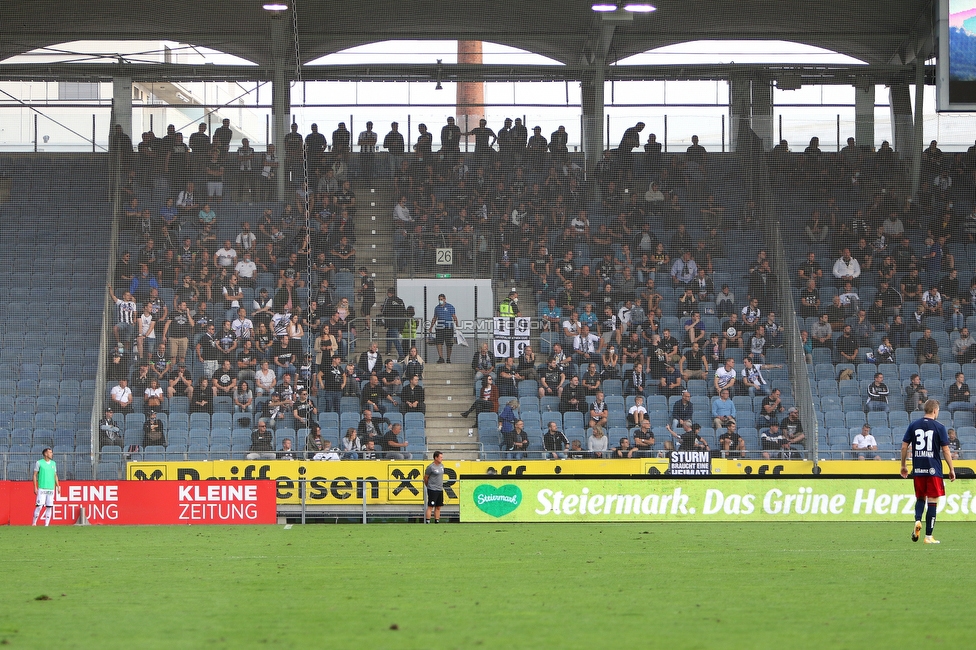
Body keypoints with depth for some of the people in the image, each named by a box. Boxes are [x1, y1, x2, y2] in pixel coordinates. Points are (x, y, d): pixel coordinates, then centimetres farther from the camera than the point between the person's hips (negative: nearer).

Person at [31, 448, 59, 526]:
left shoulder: (53, 463, 14)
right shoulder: (39, 463, 0)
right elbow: (35, 475, 0)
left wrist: (58, 486, 9)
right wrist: (35, 487, -7)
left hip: (51, 488, 5)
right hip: (42, 488, -5)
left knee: (49, 507, 1)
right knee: (39, 506, -10)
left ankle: (46, 524, 5)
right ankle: (34, 523, 0)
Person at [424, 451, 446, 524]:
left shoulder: (441, 465, 11)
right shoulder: (430, 467, -13)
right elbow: (425, 478, -4)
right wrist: (428, 486, 7)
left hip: (440, 490, 8)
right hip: (432, 490, -8)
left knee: (438, 507, 9)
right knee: (430, 506, -9)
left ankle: (437, 521, 13)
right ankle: (427, 522, -10)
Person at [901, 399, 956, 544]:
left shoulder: (913, 425, 5)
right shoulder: (939, 427, -4)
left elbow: (904, 446, 5)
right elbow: (946, 450, -5)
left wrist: (903, 465, 16)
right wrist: (952, 469, 3)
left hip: (918, 470, 4)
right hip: (933, 470, -4)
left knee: (920, 498, 21)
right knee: (932, 501, 1)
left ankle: (917, 520, -7)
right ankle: (928, 536, 0)